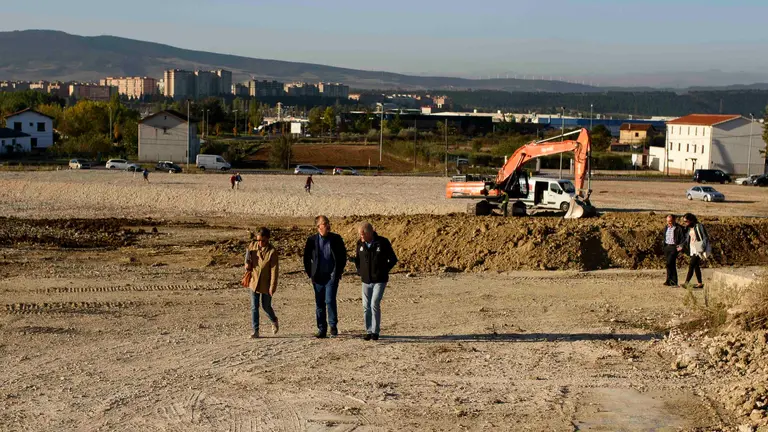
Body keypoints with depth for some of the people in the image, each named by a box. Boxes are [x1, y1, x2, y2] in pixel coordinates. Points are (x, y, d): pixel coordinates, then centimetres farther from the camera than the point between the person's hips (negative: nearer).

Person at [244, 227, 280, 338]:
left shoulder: (272, 251, -16)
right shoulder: (252, 246, -3)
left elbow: (274, 270, -14)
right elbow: (248, 257, 17)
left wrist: (272, 287, -16)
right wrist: (247, 265, -6)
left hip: (266, 284, -3)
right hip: (254, 282, 3)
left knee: (266, 306, 8)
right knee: (254, 307, 1)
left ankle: (274, 321, 38)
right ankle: (255, 331, 7)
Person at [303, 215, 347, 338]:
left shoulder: (336, 239, 0)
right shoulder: (312, 240, 0)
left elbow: (343, 256, 7)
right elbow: (306, 258, 10)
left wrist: (339, 271, 2)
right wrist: (310, 273, 5)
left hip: (332, 276, -2)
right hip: (318, 277, 2)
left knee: (330, 300, -12)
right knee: (319, 303, 6)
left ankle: (333, 326, 5)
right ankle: (322, 329, 16)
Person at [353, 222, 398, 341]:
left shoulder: (382, 243, -11)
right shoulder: (360, 244, 1)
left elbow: (393, 259, -1)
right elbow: (357, 259, 20)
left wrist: (383, 271, -3)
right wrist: (360, 272, 8)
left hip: (380, 281, -4)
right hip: (366, 281, 4)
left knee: (375, 304, -13)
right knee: (366, 306, 4)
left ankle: (375, 331, -3)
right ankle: (368, 331, 15)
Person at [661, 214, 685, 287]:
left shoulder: (679, 228, -8)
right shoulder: (666, 227, 13)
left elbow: (683, 238, -8)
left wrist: (681, 245, -18)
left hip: (674, 247, -7)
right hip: (667, 247, 7)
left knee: (669, 263, -16)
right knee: (672, 264, 10)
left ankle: (669, 280, -11)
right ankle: (674, 282, 14)